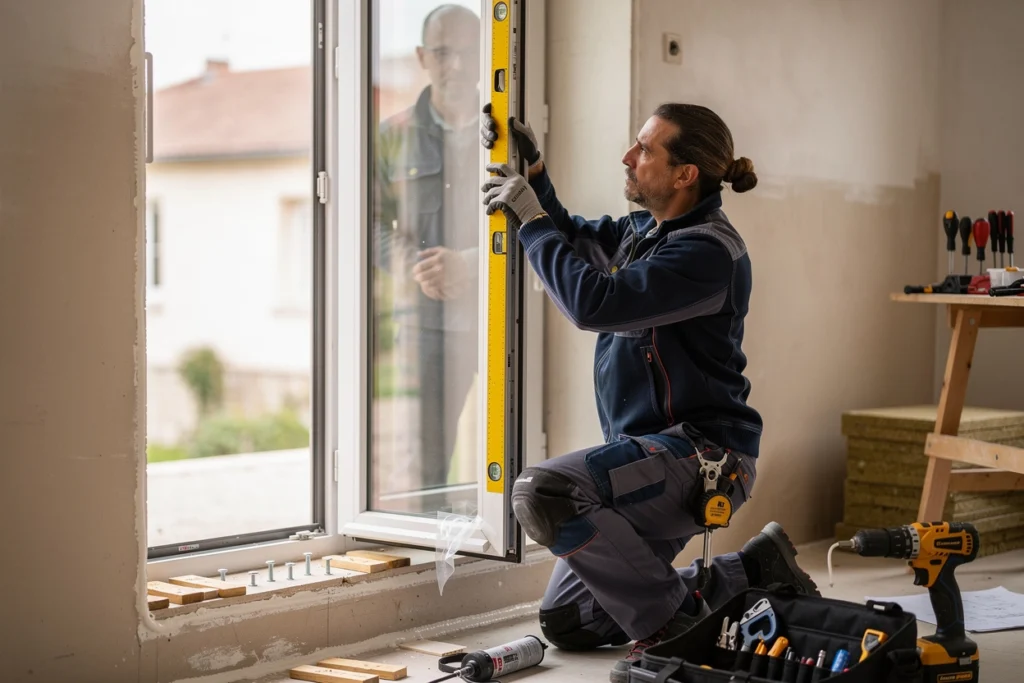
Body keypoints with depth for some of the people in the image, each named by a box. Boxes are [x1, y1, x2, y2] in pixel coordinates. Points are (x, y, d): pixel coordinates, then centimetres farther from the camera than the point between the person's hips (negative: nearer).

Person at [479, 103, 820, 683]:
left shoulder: (707, 251, -19)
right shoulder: (645, 231, 10)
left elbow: (594, 301, -28)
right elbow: (572, 239, 27)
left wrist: (530, 218, -17)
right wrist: (533, 169, 12)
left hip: (702, 454, -10)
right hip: (658, 453, 10)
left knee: (544, 493, -31)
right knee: (565, 623, 12)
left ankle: (669, 619, -13)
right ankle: (750, 572, 17)